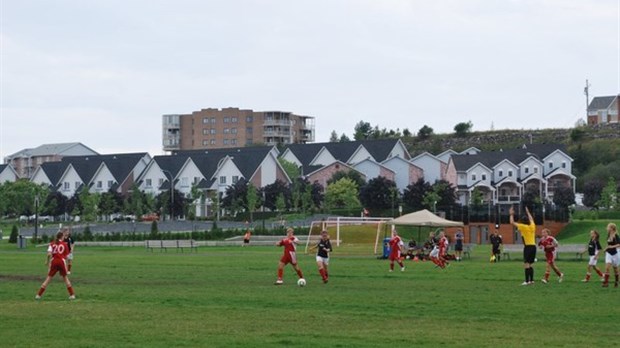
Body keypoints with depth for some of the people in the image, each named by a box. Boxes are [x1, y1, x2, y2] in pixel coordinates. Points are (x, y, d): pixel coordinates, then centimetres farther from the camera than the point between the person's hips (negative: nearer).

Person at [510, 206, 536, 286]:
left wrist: (511, 214, 12)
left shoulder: (523, 227, -6)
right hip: (533, 246, 7)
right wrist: (527, 212, 46)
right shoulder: (532, 226, 10)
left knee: (526, 264, -8)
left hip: (527, 246, -7)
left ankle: (527, 281, -14)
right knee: (531, 264, 14)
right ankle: (531, 280, 15)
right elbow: (531, 219, 34)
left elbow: (512, 222, -2)